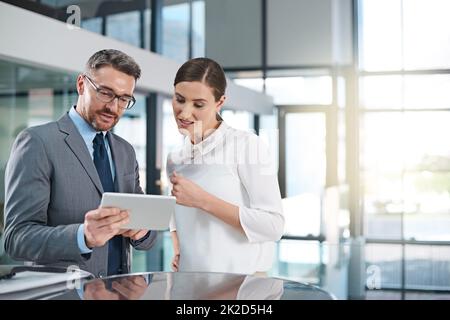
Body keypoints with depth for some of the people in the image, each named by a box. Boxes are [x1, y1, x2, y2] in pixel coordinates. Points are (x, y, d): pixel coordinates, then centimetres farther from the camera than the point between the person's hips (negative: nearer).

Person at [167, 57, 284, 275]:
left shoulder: (247, 145, -10)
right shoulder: (174, 159, 7)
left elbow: (273, 226, -16)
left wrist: (201, 200, -18)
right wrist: (178, 253, 0)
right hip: (190, 281, 5)